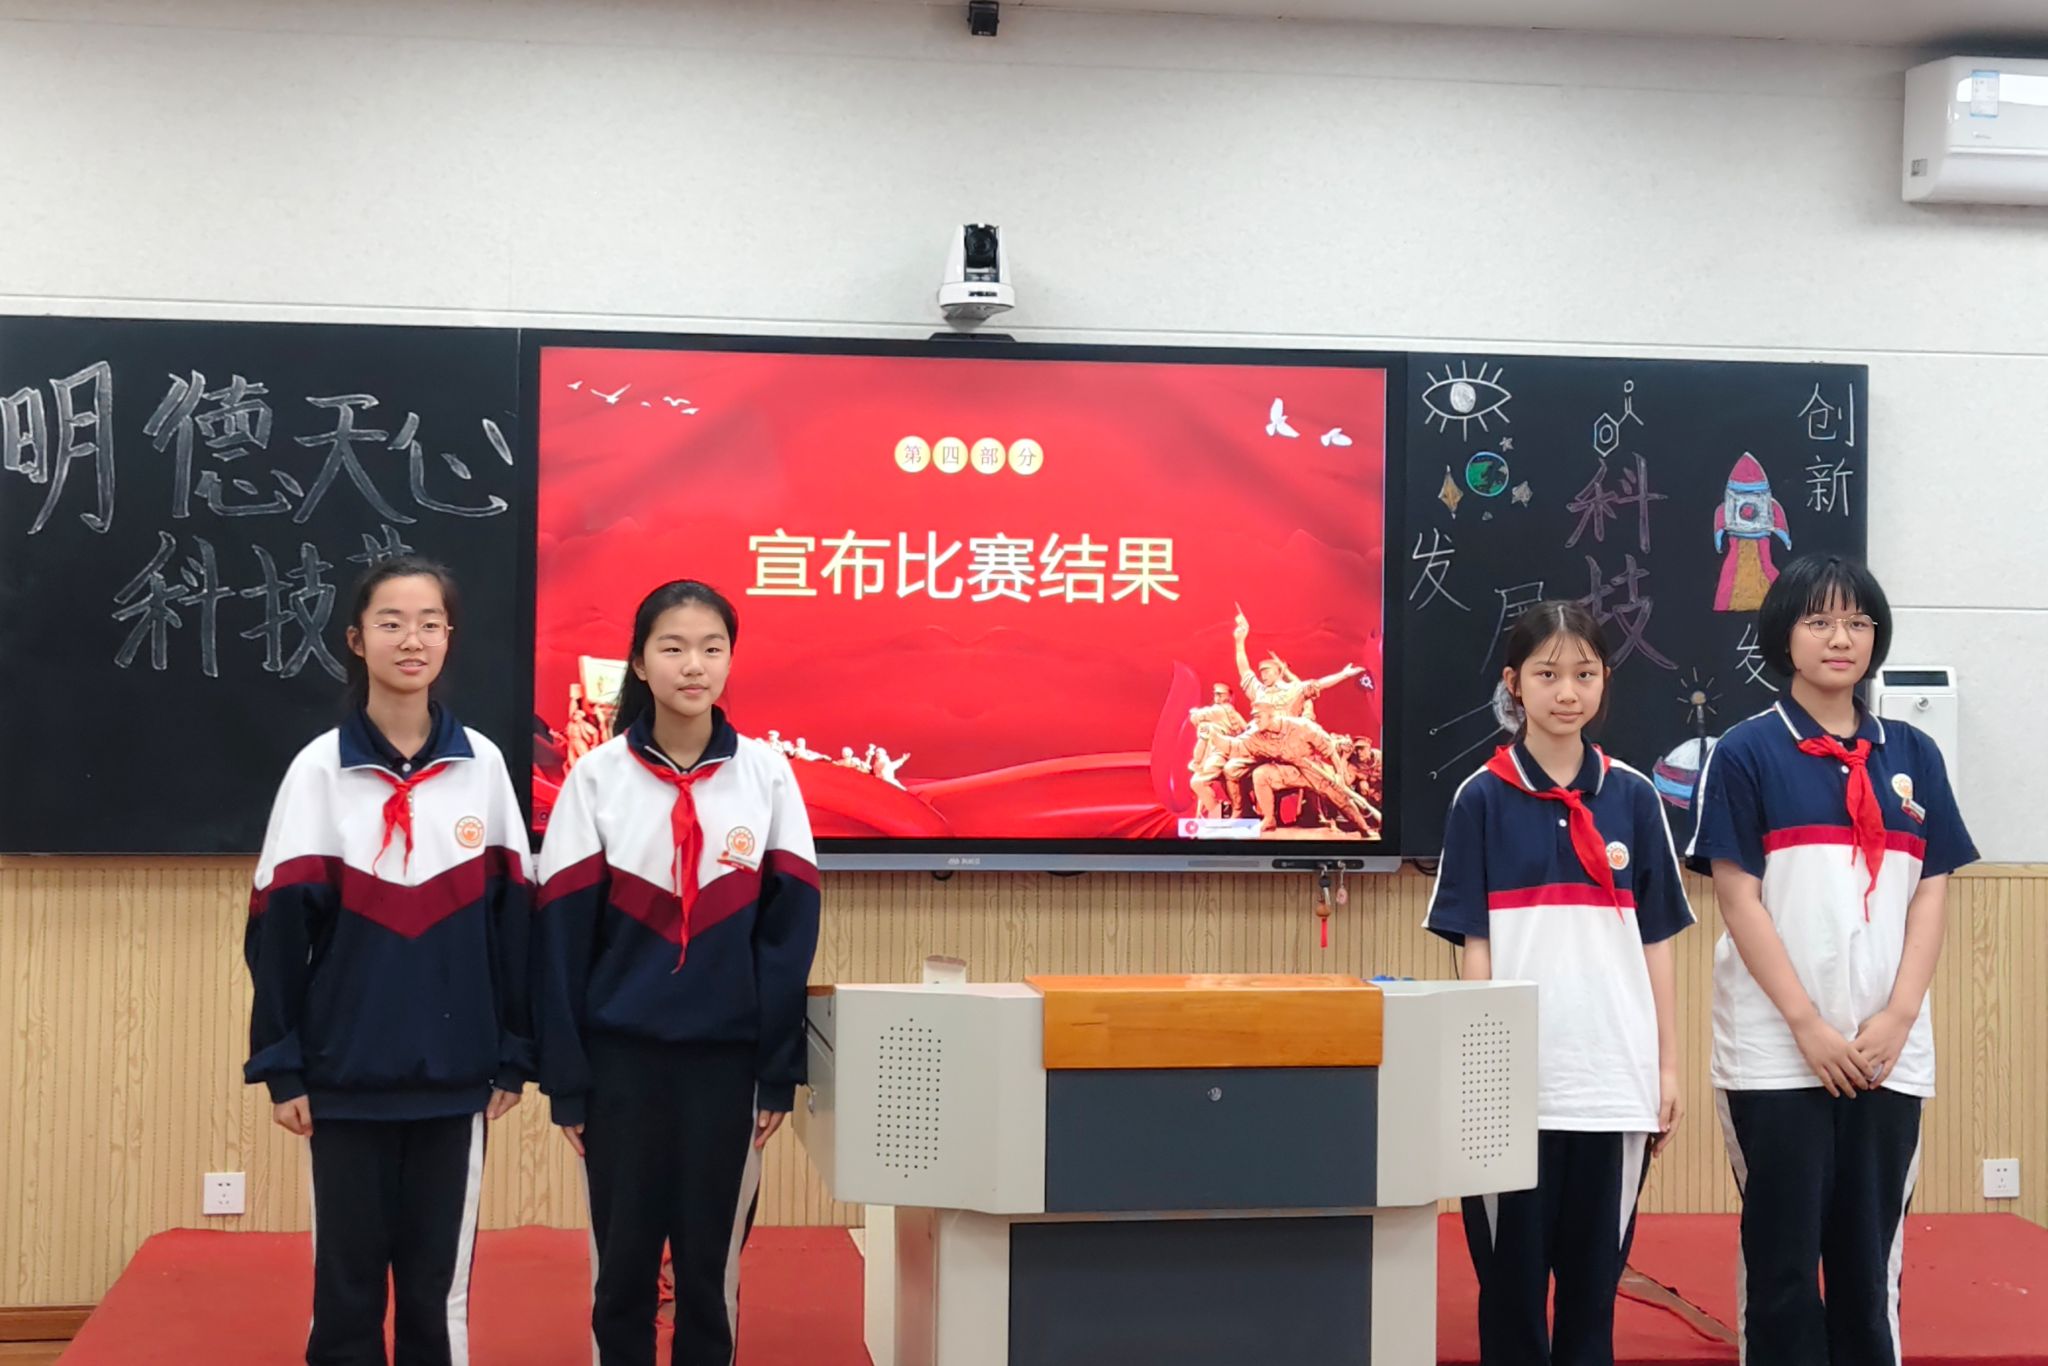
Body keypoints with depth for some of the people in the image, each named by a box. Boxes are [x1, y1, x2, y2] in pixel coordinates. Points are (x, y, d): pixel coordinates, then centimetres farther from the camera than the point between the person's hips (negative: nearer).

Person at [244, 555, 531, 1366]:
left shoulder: (483, 766, 2)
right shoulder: (318, 770, -3)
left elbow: (511, 919, 4)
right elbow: (278, 929, -3)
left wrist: (513, 1057, 2)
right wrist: (280, 1065, -6)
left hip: (454, 1077, 1)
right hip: (346, 1077, -1)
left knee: (439, 1278, 9)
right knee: (346, 1278, 6)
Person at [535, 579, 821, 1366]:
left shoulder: (767, 775, 0)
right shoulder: (598, 777, -2)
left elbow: (791, 929, 0)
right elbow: (561, 935, -2)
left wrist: (779, 1072, -3)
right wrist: (566, 1080, -4)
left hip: (727, 1058, 0)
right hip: (622, 1055, 0)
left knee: (712, 1265, 8)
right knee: (622, 1263, 7)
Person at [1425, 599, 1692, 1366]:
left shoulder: (1632, 797, 6)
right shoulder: (1483, 799, 1)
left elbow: (1656, 943, 9)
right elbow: (1473, 947, 0)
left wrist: (1669, 1066, 5)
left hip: (1614, 1079, 2)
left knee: (1594, 1277, 8)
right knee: (1511, 1276, 5)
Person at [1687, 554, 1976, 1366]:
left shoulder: (1912, 756, 10)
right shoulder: (1746, 753, -1)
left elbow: (1932, 895, 7)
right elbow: (1738, 898, -6)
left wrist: (1898, 1016, -6)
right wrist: (1807, 1024, -12)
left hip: (1888, 1051, 3)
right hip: (1776, 1049, -3)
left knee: (1873, 1255, 8)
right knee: (1783, 1256, 1)